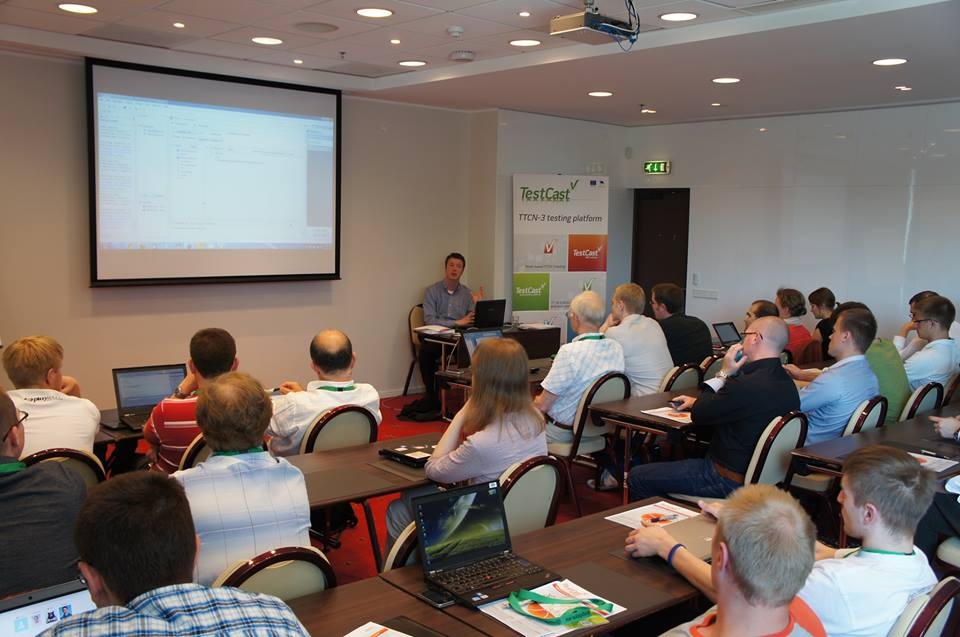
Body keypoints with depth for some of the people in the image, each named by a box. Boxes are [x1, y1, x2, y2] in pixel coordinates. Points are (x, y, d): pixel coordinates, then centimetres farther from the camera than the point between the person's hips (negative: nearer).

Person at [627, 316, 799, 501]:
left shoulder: (746, 386, -27)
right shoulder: (787, 383, 2)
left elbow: (698, 416, -12)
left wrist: (724, 373, -5)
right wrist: (697, 402, 15)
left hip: (729, 479, -10)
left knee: (637, 477, -2)